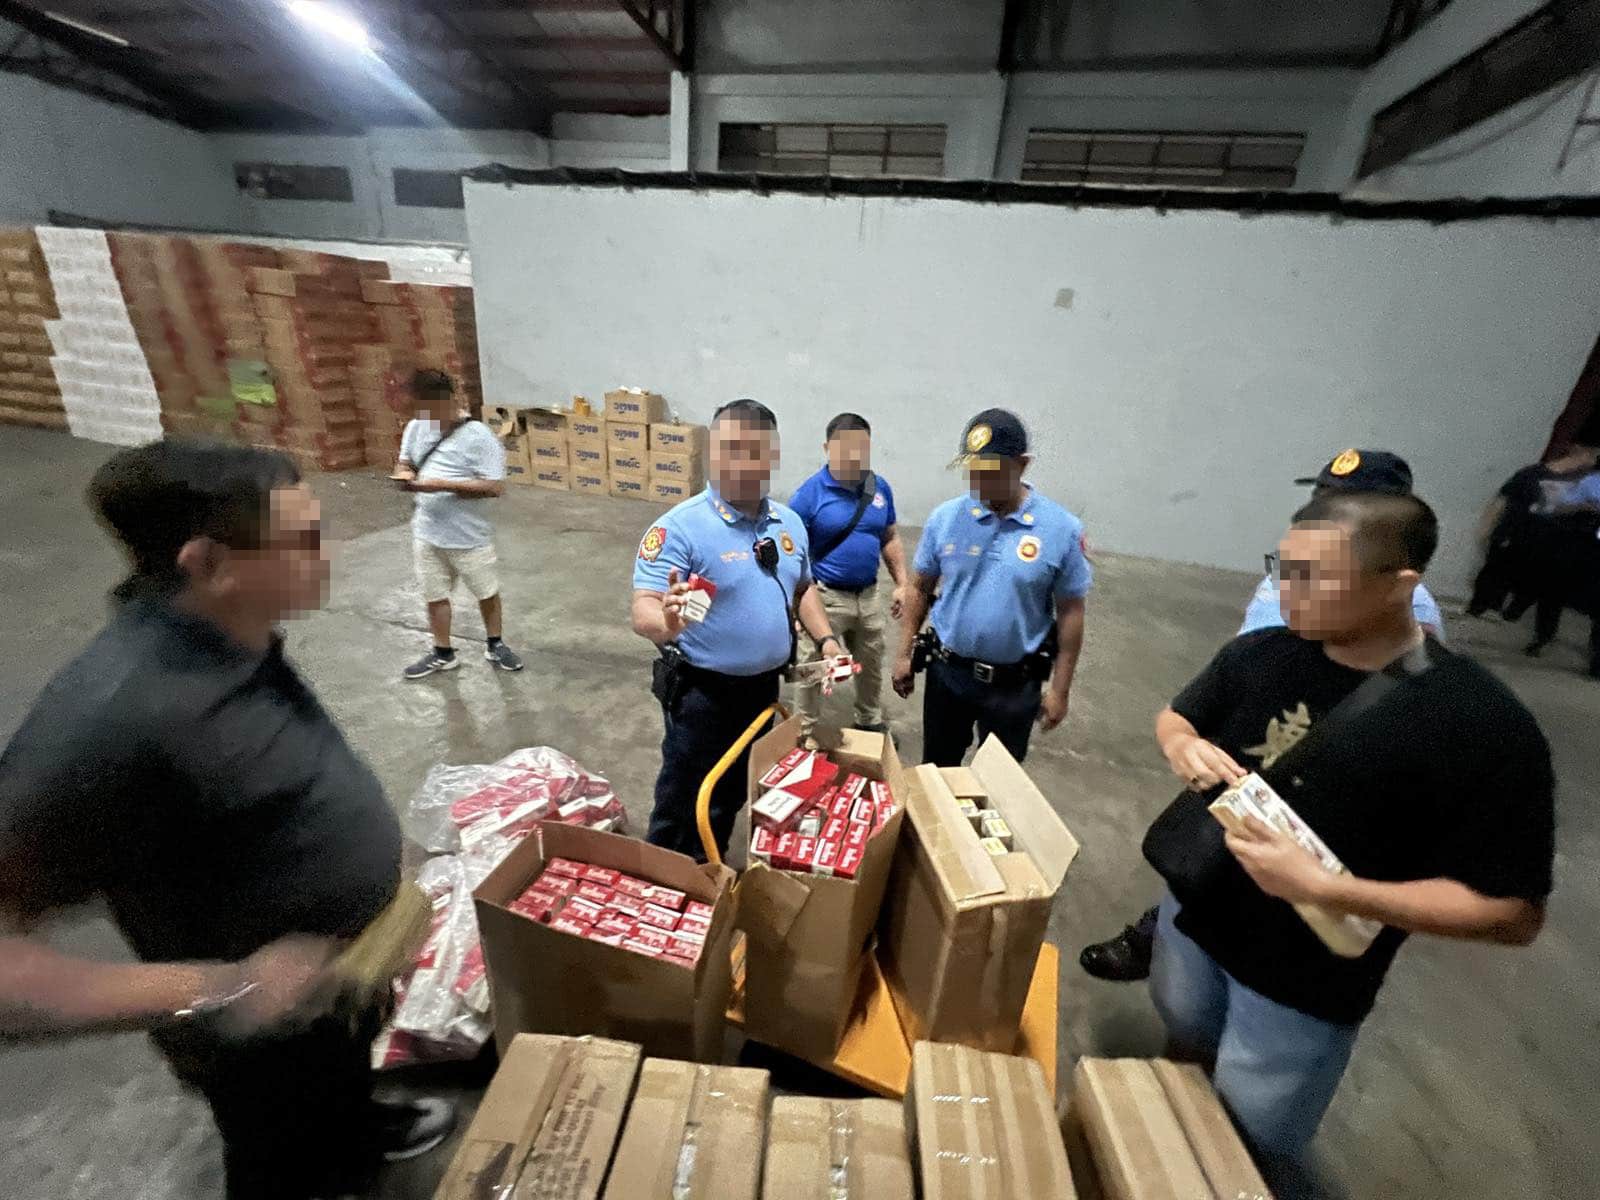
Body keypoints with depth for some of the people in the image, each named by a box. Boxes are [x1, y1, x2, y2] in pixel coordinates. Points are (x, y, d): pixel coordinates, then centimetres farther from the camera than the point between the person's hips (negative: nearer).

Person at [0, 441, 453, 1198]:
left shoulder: (235, 638, -12)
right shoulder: (117, 714, -39)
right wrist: (220, 992, -34)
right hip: (272, 1027, -7)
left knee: (347, 1074, 37)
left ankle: (357, 1132, 66)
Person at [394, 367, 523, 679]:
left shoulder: (478, 437, -18)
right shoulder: (416, 428, 0)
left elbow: (494, 487, -22)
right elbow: (405, 463, 14)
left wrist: (443, 484, -27)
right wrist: (403, 476, -10)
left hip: (469, 537, -5)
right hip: (426, 534, 5)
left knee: (487, 594, 13)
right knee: (434, 596, 16)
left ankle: (495, 645, 36)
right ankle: (443, 654, 34)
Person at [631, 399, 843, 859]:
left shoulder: (790, 522, 2)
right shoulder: (680, 526, -19)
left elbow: (802, 589, 15)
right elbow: (643, 610, -26)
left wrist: (826, 639, 1)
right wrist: (666, 624, -48)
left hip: (764, 686, 7)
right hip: (702, 692, -6)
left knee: (731, 795, 24)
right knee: (682, 803, 11)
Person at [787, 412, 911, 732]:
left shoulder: (880, 487, -1)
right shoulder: (809, 494, -16)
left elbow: (890, 539, 10)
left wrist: (903, 584, 7)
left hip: (868, 595, 5)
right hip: (825, 597, -5)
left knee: (871, 665, 22)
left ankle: (871, 722, 44)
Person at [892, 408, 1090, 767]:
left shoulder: (1061, 529, -12)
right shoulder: (945, 517, -7)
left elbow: (1070, 612, -6)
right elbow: (920, 589, 2)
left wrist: (1060, 689, -4)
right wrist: (905, 655, 2)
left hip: (1014, 684, -1)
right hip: (947, 672, 2)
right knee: (936, 771, 21)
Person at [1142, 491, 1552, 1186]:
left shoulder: (1484, 725, -24)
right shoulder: (1259, 654, -10)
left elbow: (1513, 912, -20)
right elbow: (1175, 717, 6)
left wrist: (1322, 888, -30)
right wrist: (1184, 748, -17)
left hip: (1303, 990, -4)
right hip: (1193, 914, 5)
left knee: (1244, 1150, 16)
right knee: (1183, 1042, 30)